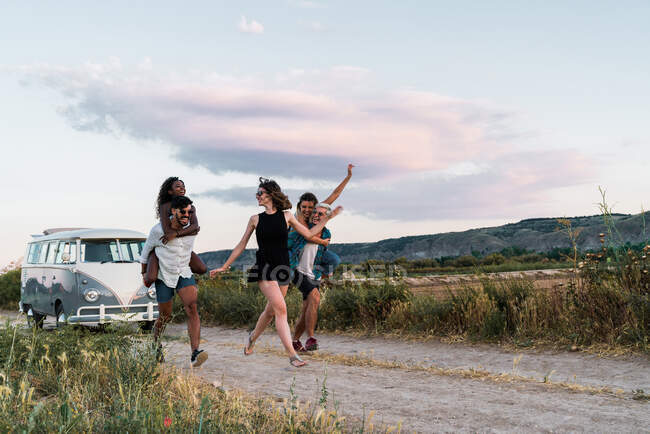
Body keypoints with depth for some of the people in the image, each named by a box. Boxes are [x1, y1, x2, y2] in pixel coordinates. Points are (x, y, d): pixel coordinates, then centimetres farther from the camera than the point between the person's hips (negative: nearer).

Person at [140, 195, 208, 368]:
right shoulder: (159, 230, -15)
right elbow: (147, 249, 3)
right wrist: (144, 273, 12)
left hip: (184, 274, 2)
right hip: (164, 276, -2)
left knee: (192, 308, -22)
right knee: (165, 317, 6)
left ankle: (195, 353, -30)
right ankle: (156, 345, 37)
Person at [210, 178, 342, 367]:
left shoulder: (286, 216, 6)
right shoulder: (255, 219, 4)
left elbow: (309, 233, 12)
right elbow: (241, 245, 10)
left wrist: (328, 218, 8)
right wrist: (224, 267, 11)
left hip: (282, 268, 3)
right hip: (264, 268, -3)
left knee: (271, 311, 11)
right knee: (281, 309, -16)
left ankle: (252, 337, 39)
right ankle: (292, 355, -18)